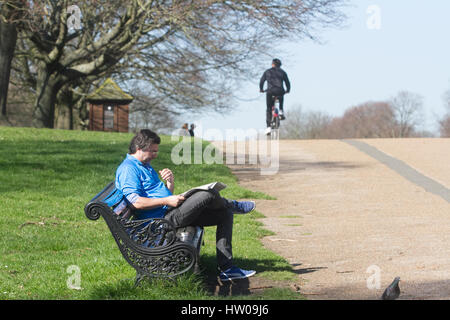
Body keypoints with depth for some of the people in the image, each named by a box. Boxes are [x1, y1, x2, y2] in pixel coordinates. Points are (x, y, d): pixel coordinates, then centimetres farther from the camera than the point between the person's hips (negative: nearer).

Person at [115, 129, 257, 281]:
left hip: (170, 213, 11)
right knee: (208, 194, -24)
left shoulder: (145, 166, 23)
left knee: (225, 214, 5)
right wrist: (167, 201, -19)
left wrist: (170, 182, 3)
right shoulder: (128, 169, -9)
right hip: (162, 218, -11)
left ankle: (227, 268, 0)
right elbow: (136, 202, -22)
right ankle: (233, 205, 14)